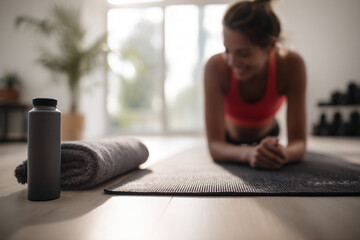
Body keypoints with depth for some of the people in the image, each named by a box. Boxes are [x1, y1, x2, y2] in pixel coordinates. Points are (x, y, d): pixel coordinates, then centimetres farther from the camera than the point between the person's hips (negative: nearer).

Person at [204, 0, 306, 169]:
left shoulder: (291, 65, -29)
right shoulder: (216, 68, -33)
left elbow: (298, 141, -29)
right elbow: (215, 145, -35)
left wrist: (283, 153, -53)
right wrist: (249, 153, -56)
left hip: (267, 135, 1)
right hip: (229, 140, 0)